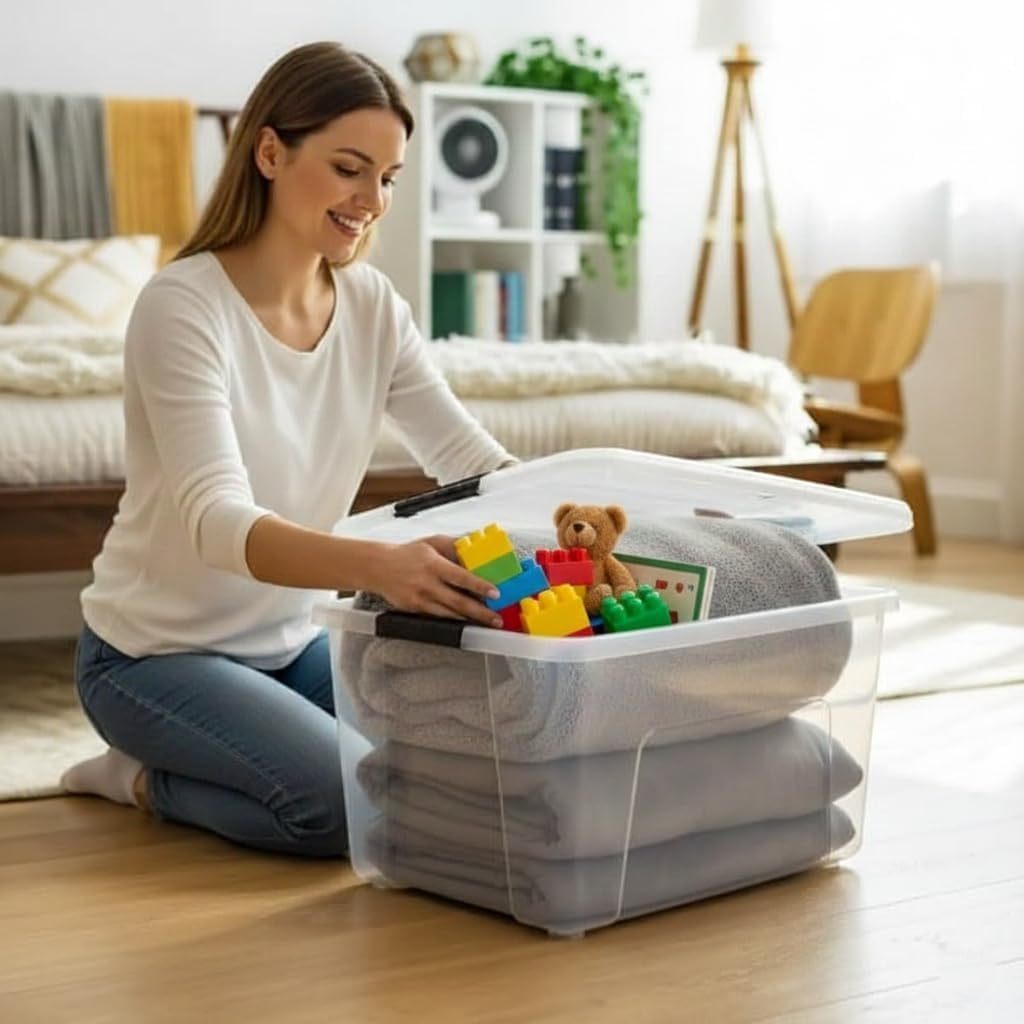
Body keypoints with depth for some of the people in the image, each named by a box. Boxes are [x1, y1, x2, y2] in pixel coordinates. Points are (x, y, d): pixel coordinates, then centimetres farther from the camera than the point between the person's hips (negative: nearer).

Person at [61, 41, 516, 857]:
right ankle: (145, 779, 3)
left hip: (289, 640, 7)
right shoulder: (183, 305, -23)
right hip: (156, 651, -7)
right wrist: (376, 565, -53)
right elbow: (217, 519, -34)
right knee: (361, 808, -24)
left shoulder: (372, 305, -2)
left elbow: (466, 453, -7)